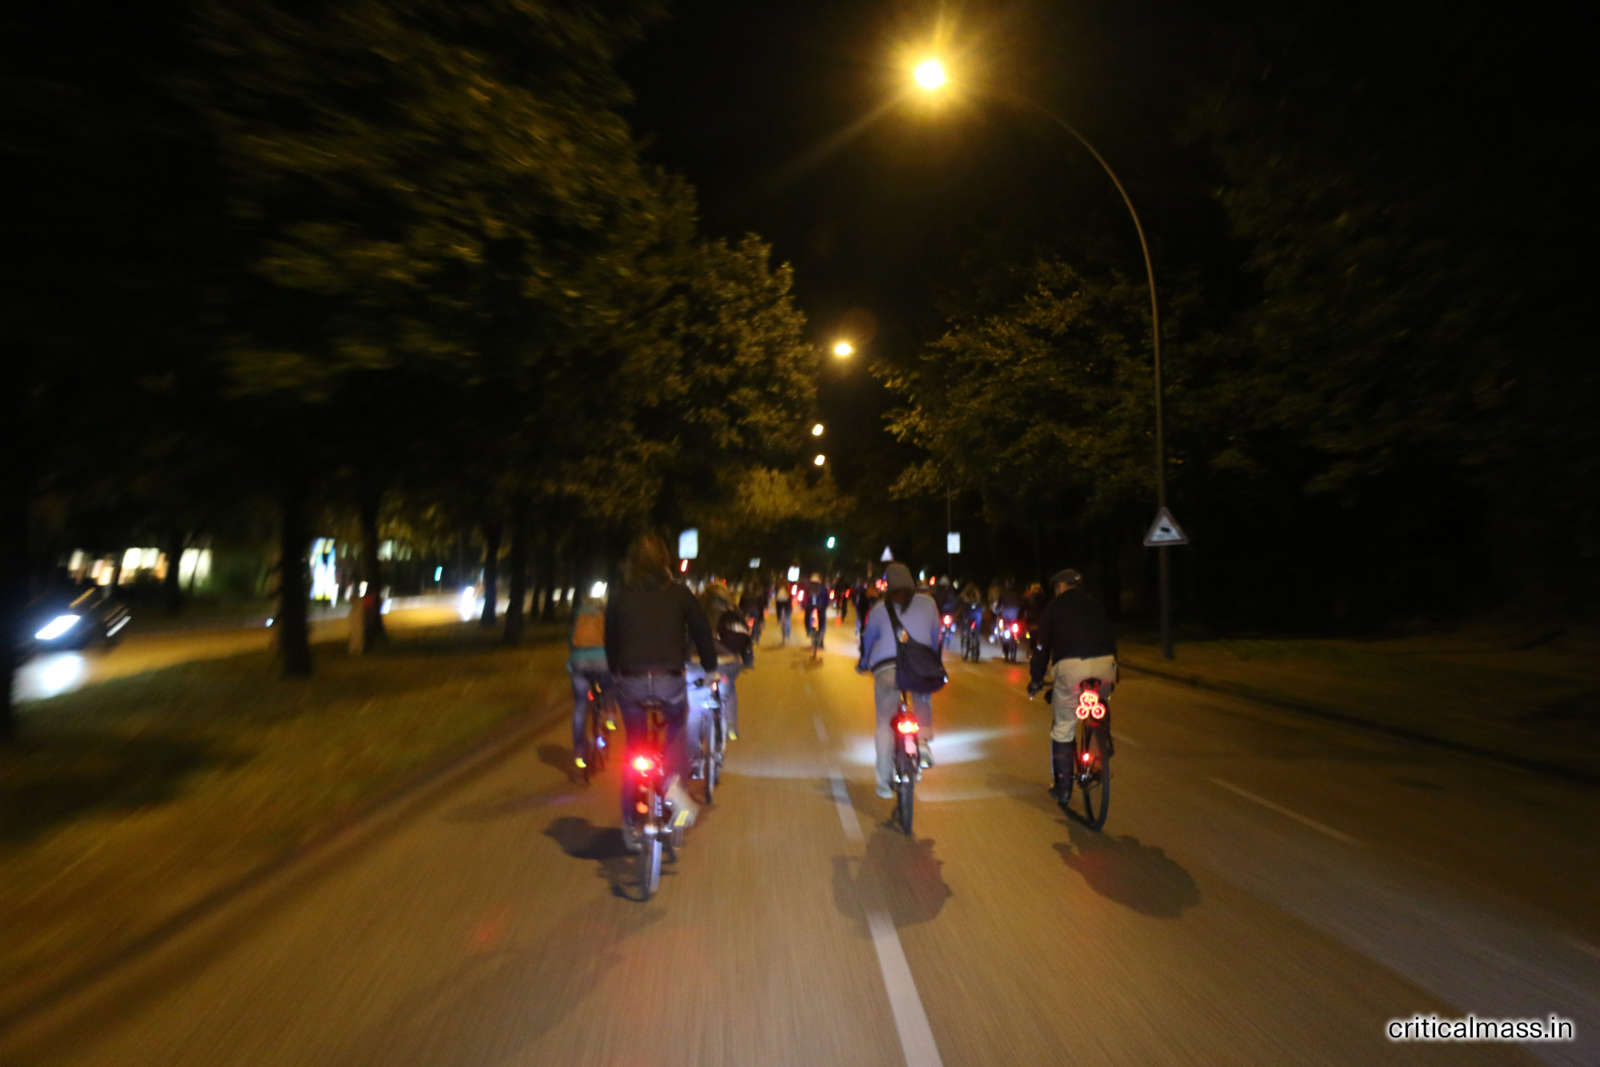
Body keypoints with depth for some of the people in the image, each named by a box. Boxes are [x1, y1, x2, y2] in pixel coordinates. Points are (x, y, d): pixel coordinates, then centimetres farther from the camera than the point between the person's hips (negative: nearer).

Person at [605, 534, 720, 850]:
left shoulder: (619, 597, 7)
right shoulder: (679, 593, 3)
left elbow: (610, 641, 15)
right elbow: (702, 632, 8)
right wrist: (710, 668, 22)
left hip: (630, 682, 1)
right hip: (669, 681, -1)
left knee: (633, 746, 17)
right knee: (677, 727, 26)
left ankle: (630, 824, 23)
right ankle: (675, 779, 0)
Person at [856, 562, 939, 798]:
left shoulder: (881, 609, 10)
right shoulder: (927, 603, 12)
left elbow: (868, 638, 18)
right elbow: (935, 636, 17)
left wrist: (863, 663, 36)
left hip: (885, 668, 0)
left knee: (885, 724, 9)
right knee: (923, 701, 30)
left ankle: (885, 782, 10)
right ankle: (923, 740, 4)